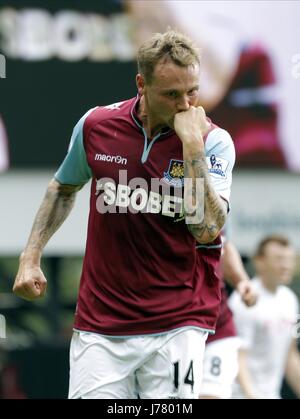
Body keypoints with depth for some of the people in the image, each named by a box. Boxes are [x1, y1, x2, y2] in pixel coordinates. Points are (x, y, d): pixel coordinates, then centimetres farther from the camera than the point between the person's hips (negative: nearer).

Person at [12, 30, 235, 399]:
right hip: (99, 324, 2)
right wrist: (30, 257, 12)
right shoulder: (95, 125, 0)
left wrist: (191, 143, -22)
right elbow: (64, 189, 20)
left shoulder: (213, 141, -7)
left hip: (176, 324, -2)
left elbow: (206, 229, -21)